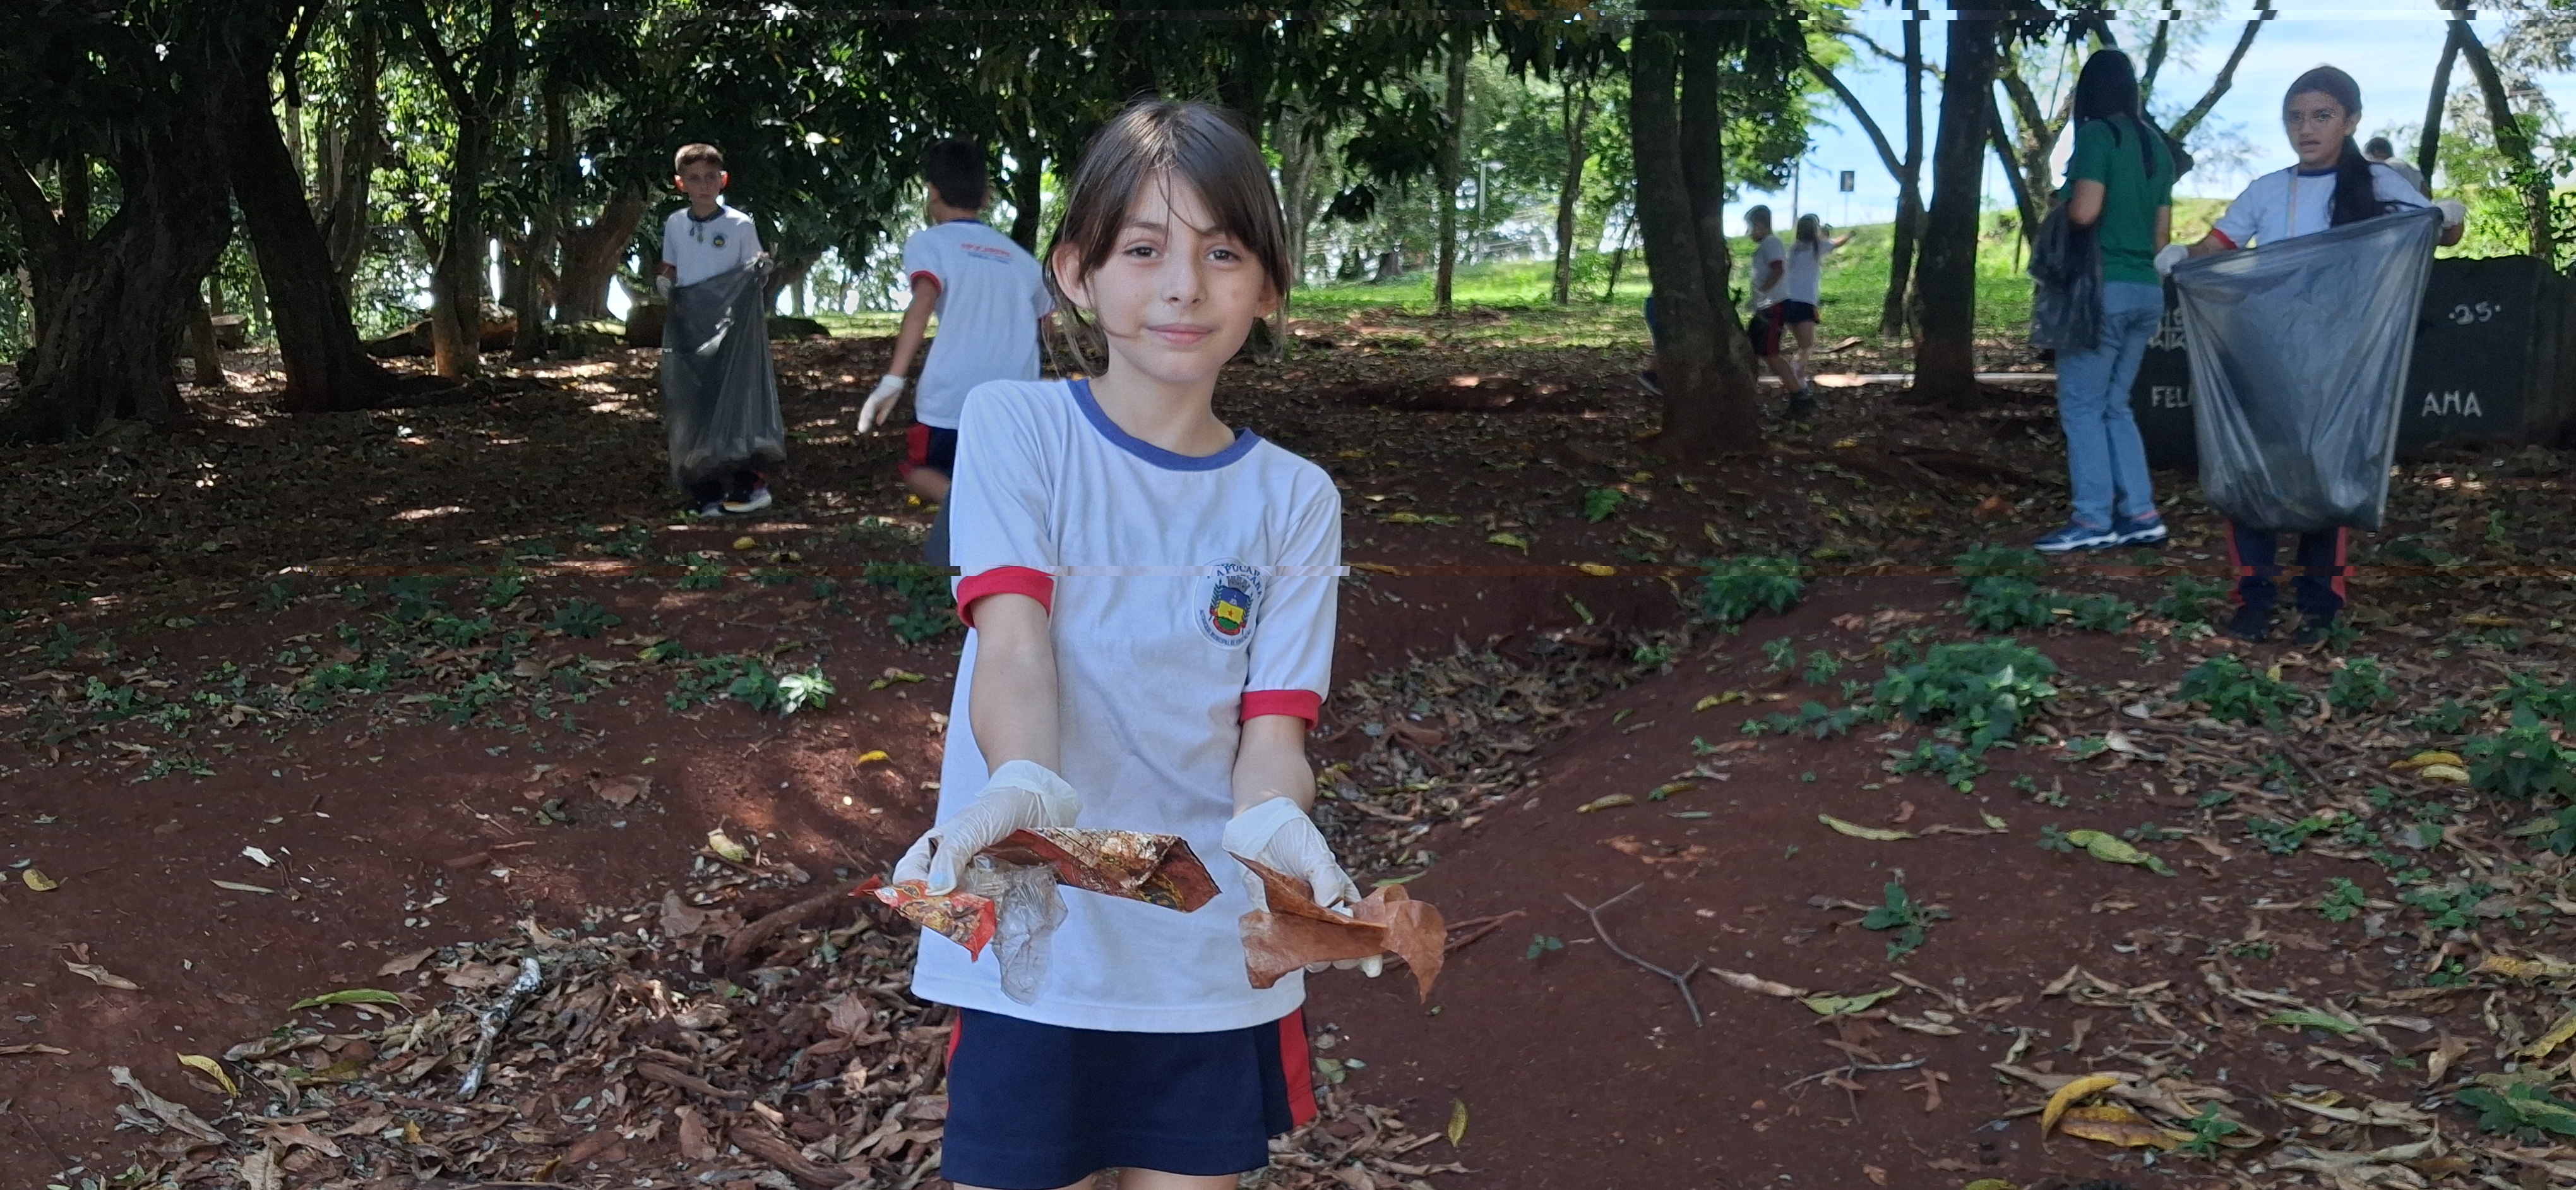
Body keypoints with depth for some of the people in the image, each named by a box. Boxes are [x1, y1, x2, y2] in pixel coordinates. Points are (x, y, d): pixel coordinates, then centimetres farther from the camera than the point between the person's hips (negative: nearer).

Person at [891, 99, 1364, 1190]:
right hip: (1033, 945, -2)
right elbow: (1014, 641, -17)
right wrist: (1025, 788, -38)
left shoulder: (1294, 500, 3)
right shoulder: (1015, 427, -3)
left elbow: (1272, 727, -3)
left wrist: (1275, 821, -27)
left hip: (1216, 959, 2)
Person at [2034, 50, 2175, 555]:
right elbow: (2162, 233, 16)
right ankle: (2141, 513, 9)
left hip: (2103, 287, -8)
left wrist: (2060, 204, 1)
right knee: (2114, 405, 14)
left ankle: (2093, 520, -4)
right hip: (2147, 289, 8)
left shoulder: (2098, 134, -9)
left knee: (2082, 406, -2)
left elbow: (2084, 211, -19)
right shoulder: (2156, 145, 14)